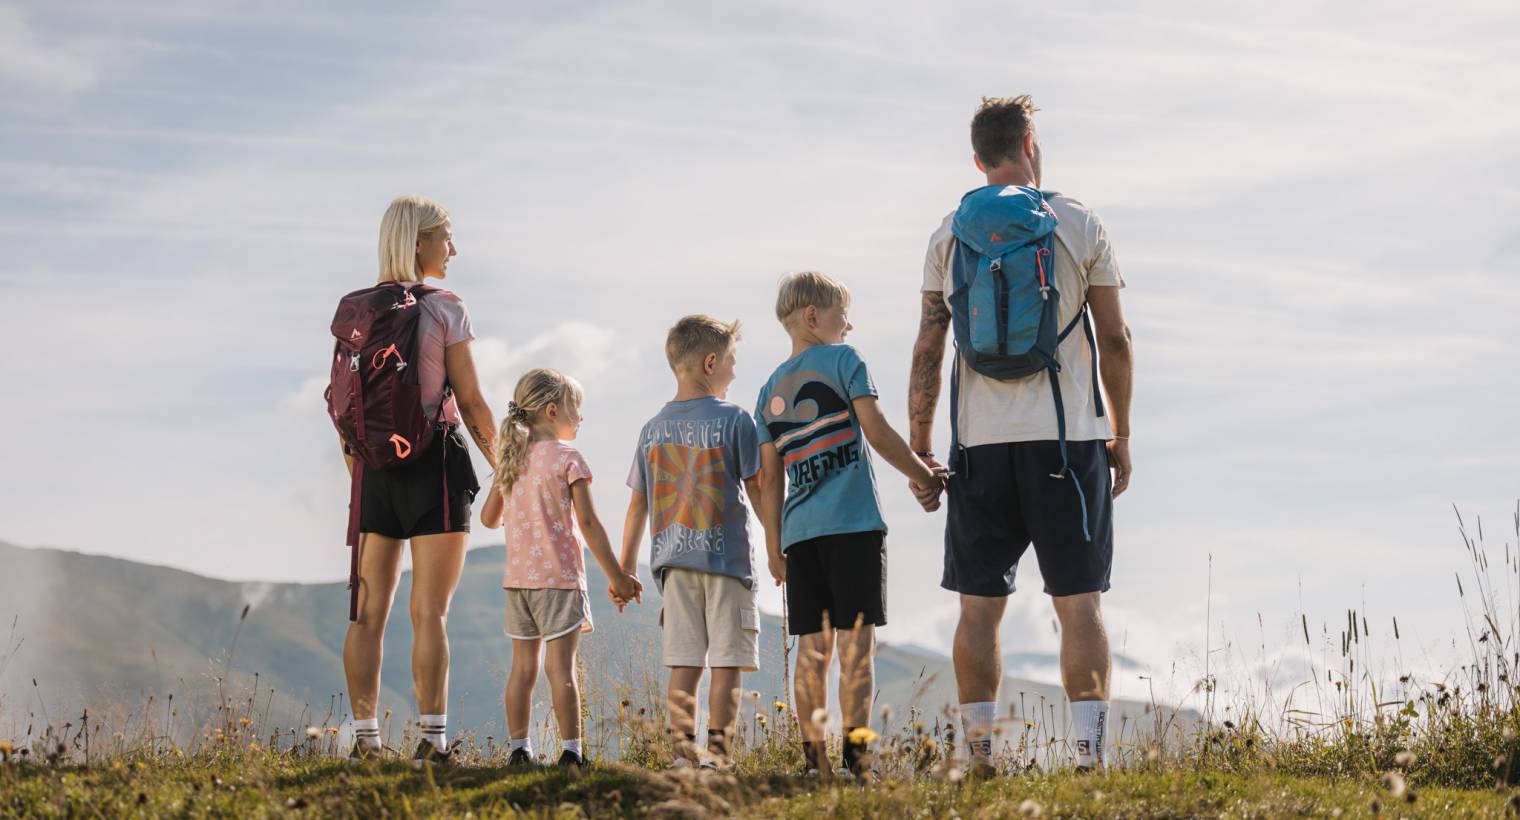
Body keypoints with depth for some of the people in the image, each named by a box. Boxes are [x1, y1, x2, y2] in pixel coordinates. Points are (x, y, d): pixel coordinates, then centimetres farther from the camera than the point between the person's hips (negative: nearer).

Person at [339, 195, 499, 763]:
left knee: (368, 612, 7)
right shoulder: (444, 309, -7)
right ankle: (432, 738, -4)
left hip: (375, 462, 5)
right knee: (430, 611, -3)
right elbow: (471, 403, -7)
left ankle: (365, 738, 7)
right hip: (435, 461, -5)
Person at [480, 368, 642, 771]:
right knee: (562, 666, -6)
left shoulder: (510, 460, 10)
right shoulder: (568, 459, -8)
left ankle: (519, 749, 9)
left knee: (523, 667, 9)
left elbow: (489, 518, 15)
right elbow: (588, 524, -12)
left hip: (518, 577, 6)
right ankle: (571, 751, -6)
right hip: (559, 577, -6)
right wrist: (617, 577, -8)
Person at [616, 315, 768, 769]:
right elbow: (758, 490, -2)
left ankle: (683, 753, 4)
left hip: (673, 560, 4)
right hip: (726, 557, -4)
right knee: (726, 662, -1)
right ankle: (717, 754, -5)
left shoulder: (652, 429, 10)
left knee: (684, 663, 5)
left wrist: (625, 569, 18)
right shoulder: (734, 420, -3)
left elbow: (637, 505, 12)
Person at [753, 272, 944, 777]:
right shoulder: (843, 360, 0)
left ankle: (814, 761, 3)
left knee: (812, 649, 5)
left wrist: (774, 546, 16)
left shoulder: (770, 390, 16)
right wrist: (925, 478, 3)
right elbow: (878, 433, -7)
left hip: (800, 530, 5)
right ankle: (856, 758, -11)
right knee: (856, 642, -6)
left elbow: (770, 478, 14)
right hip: (853, 524, -5)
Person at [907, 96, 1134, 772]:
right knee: (1079, 602, -1)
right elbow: (1114, 341, 1)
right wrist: (1121, 435, 9)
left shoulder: (948, 236, 7)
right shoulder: (1079, 225, 2)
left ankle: (979, 756, 3)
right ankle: (1090, 754, -8)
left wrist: (920, 448, 8)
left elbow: (928, 349, 3)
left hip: (980, 441, 2)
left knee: (979, 606, 6)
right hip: (1067, 438, -2)